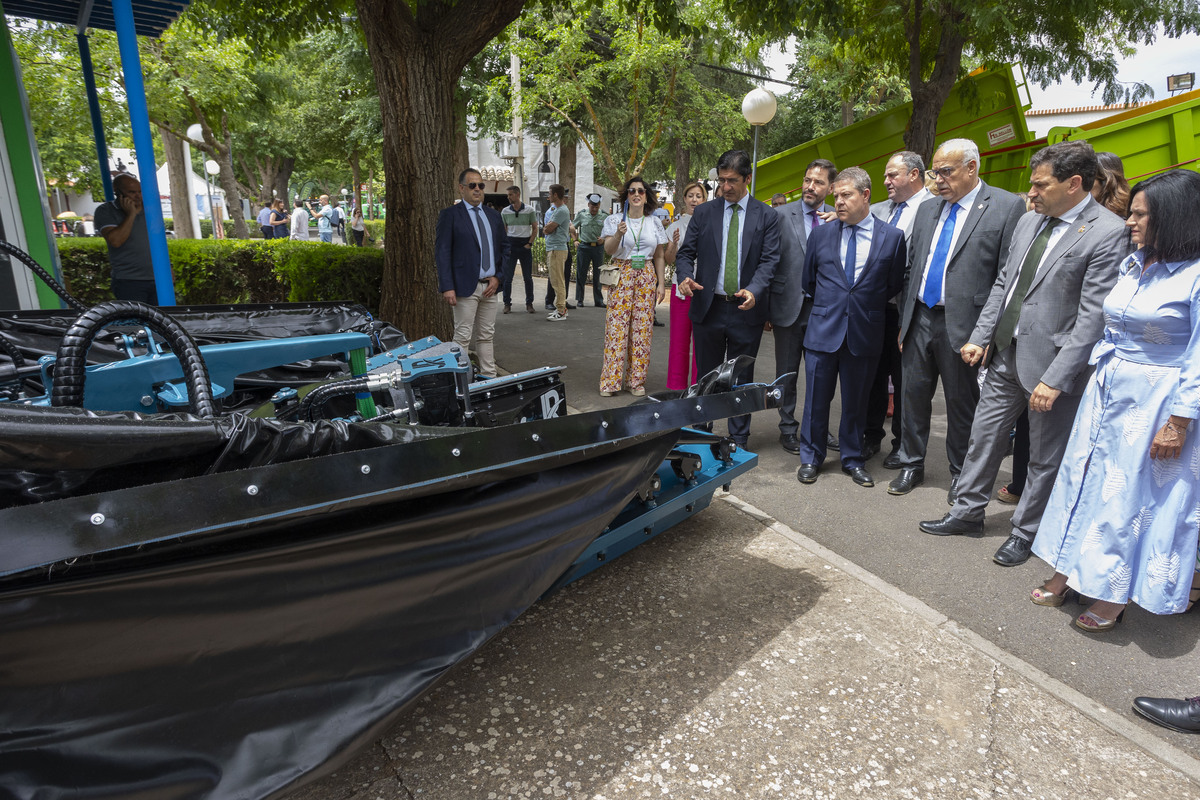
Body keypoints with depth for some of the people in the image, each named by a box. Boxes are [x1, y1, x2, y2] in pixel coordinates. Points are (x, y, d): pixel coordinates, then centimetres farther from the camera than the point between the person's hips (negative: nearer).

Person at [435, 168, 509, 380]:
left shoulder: (493, 215, 14)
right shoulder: (450, 215, -2)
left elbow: (504, 247, 18)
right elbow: (442, 252, -7)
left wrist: (498, 277, 3)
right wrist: (447, 287, -16)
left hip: (490, 285, 6)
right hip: (466, 287, -5)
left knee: (486, 336, 12)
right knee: (462, 338, -4)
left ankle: (488, 377, 19)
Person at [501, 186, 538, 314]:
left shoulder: (529, 210, 1)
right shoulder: (505, 211, 5)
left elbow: (535, 228, 5)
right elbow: (503, 230, 10)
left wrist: (530, 243, -5)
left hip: (525, 245, -1)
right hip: (510, 245, 1)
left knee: (528, 277, 4)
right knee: (507, 277, -1)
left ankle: (529, 303, 14)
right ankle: (507, 303, 9)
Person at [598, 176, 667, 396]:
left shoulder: (655, 223, 11)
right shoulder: (614, 220, 4)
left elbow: (659, 256, 13)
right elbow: (608, 250, -7)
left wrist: (661, 283, 7)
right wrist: (619, 234, -25)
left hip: (646, 278, 2)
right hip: (621, 276, -2)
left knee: (642, 329, 0)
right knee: (616, 327, -7)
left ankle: (637, 381, 9)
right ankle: (610, 382, 0)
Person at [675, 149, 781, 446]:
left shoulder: (766, 216, 3)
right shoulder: (703, 213, 7)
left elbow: (769, 259, -4)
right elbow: (686, 252, 7)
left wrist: (754, 290, -22)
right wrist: (685, 276, -16)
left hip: (746, 310, -1)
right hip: (708, 307, 1)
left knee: (741, 379, 7)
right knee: (705, 377, 10)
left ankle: (739, 441, 19)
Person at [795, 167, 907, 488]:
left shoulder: (893, 237, 0)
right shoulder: (821, 235, 4)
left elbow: (894, 285, 8)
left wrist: (866, 306, 11)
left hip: (864, 332, -1)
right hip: (823, 329, 1)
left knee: (856, 400, 10)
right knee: (816, 398, 7)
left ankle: (852, 459, 26)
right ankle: (810, 458, 22)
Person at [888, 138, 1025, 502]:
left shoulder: (1007, 207, -6)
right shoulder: (927, 210, 11)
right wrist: (904, 321, 12)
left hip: (962, 324, -5)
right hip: (920, 319, 5)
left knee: (962, 402, 8)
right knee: (914, 394, 12)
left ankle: (960, 473, 26)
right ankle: (911, 465, 28)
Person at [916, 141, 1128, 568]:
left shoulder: (1108, 233, -15)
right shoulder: (1030, 221, 8)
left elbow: (1092, 317, -19)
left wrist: (1055, 379, -22)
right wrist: (980, 337, 8)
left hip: (1050, 363, -7)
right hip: (1006, 354, 7)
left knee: (1045, 456, 10)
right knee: (983, 437, 15)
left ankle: (1025, 532, 27)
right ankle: (967, 512, 32)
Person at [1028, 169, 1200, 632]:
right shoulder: (1133, 265, 6)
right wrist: (1098, 374, 12)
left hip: (1155, 402, -7)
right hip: (1107, 391, 7)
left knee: (1133, 497, 4)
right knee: (1086, 477, 11)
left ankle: (1113, 598, 20)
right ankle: (1065, 576, 25)